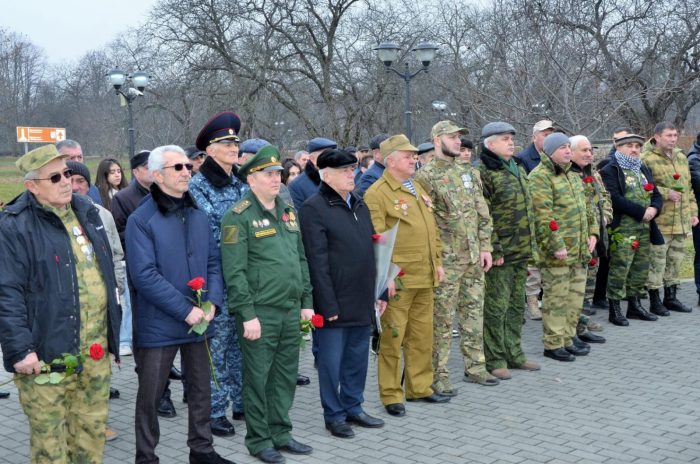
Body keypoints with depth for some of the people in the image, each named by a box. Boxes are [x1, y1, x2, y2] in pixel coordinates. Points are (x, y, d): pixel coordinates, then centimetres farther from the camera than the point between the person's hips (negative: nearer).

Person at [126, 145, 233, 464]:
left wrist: (211, 303, -8)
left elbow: (213, 262, 9)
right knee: (149, 396, 6)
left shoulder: (198, 215, 8)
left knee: (200, 389, 16)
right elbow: (144, 275, -18)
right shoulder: (141, 220, -12)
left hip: (199, 321, 6)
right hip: (158, 324, -5)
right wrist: (186, 310, -19)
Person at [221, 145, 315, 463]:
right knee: (258, 377, 4)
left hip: (290, 310, 7)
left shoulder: (288, 211, 12)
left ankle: (280, 433, 28)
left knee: (286, 375, 14)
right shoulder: (239, 217, -10)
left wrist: (306, 302, 12)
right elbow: (234, 272, -15)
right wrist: (248, 314, -17)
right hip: (260, 312, -7)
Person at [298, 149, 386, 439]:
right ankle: (334, 415, 16)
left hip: (362, 301, 7)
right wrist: (328, 304, -17)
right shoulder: (313, 209, -11)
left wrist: (379, 291, 13)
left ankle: (353, 407, 29)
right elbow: (317, 261, -15)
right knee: (332, 361, 4)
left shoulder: (359, 205, 14)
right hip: (335, 301, -7)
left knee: (358, 358, 15)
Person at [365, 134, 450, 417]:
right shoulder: (377, 194, -11)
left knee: (422, 335, 14)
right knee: (392, 338, 1)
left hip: (425, 278, 8)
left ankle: (420, 387, 27)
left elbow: (432, 229, 23)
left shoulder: (417, 188, 17)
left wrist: (437, 262, 17)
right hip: (397, 280, -8)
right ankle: (391, 395, 11)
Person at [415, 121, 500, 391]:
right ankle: (439, 374, 8)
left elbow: (483, 214, 12)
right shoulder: (425, 176, -8)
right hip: (446, 259, -6)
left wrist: (485, 247, 5)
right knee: (442, 318, 0)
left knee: (474, 313, 13)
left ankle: (475, 366, 24)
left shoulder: (470, 173, 12)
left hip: (474, 257, 6)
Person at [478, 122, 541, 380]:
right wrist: (494, 250, -19)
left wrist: (531, 246, 17)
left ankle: (514, 354, 26)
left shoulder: (519, 170, 16)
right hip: (501, 253, -8)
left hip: (521, 252, 9)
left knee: (516, 305, 15)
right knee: (496, 307, -2)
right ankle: (494, 359, 7)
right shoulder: (484, 173, -12)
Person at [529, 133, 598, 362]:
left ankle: (568, 336, 27)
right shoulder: (540, 177, -13)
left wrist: (592, 232, 13)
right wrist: (556, 246, -22)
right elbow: (543, 216, -20)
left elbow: (585, 207, 25)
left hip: (578, 250, 9)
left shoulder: (573, 175, 17)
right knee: (556, 298, -3)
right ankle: (553, 344, 6)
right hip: (556, 253, -9)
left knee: (575, 295, 15)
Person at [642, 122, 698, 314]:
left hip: (682, 222, 8)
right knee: (657, 261, -3)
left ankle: (671, 297, 26)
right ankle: (654, 301, 7)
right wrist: (666, 193, -20)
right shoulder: (647, 159, -10)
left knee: (676, 259, 15)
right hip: (660, 221, -8)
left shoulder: (681, 157, 16)